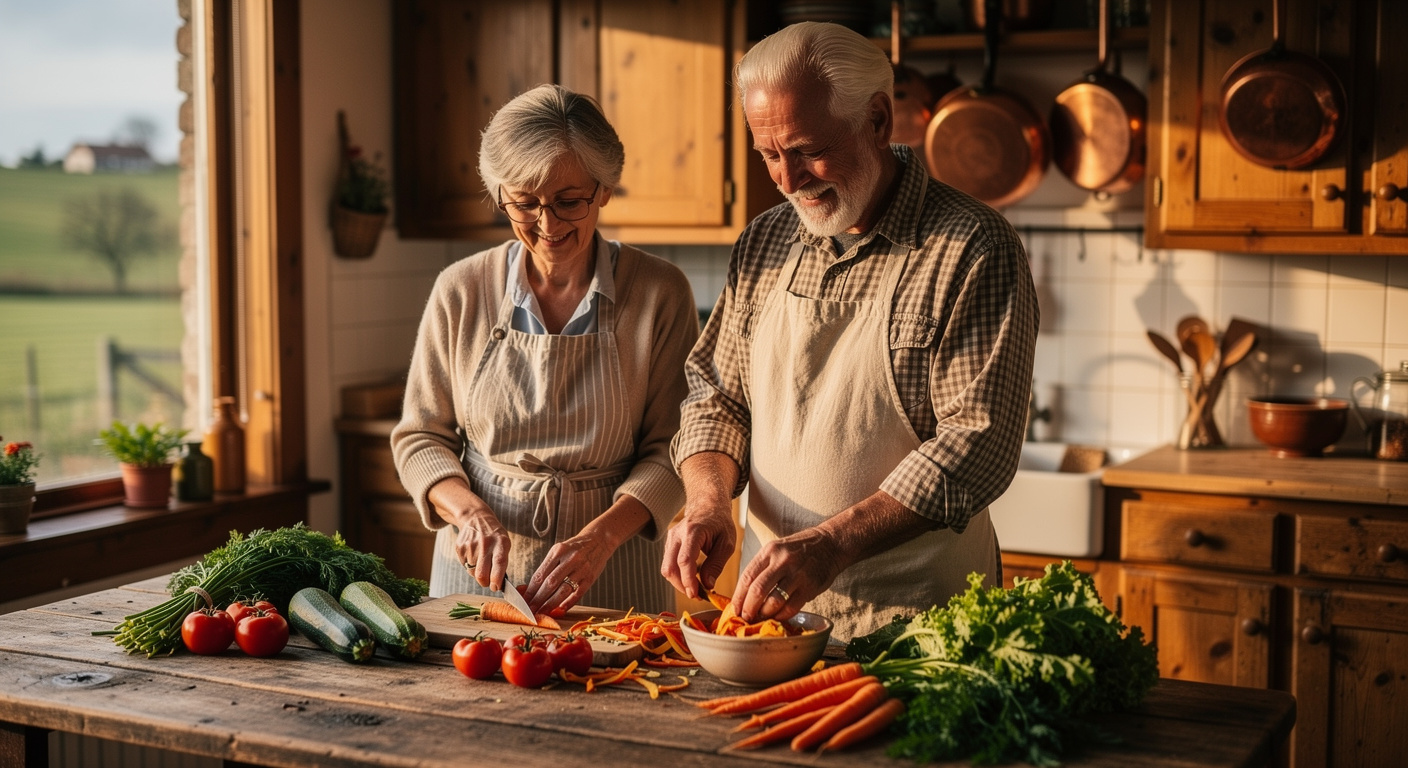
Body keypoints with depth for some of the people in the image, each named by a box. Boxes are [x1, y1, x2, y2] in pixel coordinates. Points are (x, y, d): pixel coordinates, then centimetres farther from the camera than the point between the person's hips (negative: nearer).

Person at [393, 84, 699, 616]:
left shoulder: (660, 293, -5)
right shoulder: (462, 291, -1)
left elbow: (670, 448, -4)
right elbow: (420, 436, 5)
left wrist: (601, 536, -20)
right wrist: (469, 512, -13)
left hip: (612, 575, -1)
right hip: (478, 567, 1)